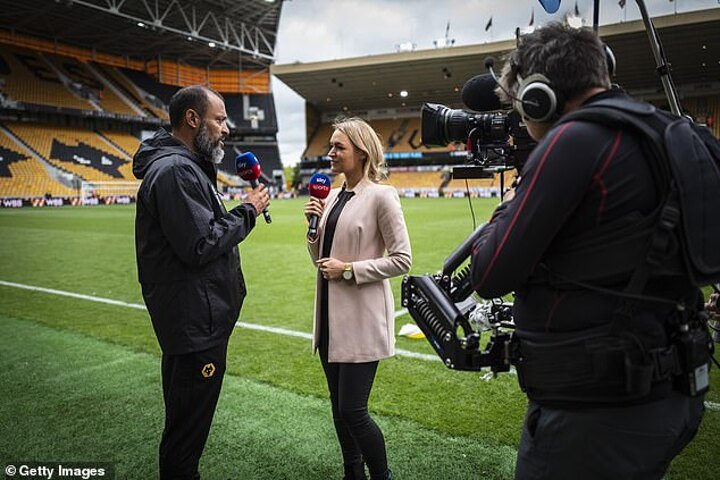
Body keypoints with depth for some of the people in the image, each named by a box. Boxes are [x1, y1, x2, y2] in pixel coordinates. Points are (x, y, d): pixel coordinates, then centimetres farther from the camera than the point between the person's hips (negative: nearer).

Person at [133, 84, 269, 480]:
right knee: (186, 431, 3)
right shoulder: (175, 171, -19)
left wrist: (242, 211, 4)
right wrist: (247, 213, -14)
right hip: (196, 323, -11)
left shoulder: (187, 166, 16)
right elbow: (200, 246, -24)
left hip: (191, 319, 11)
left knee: (184, 421, 23)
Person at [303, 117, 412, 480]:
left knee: (353, 410, -4)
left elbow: (402, 259, -13)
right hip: (331, 315, 8)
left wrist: (350, 269, -16)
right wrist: (314, 226, -1)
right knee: (339, 407, 16)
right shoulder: (332, 196, 10)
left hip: (362, 317, -7)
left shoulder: (379, 196, -10)